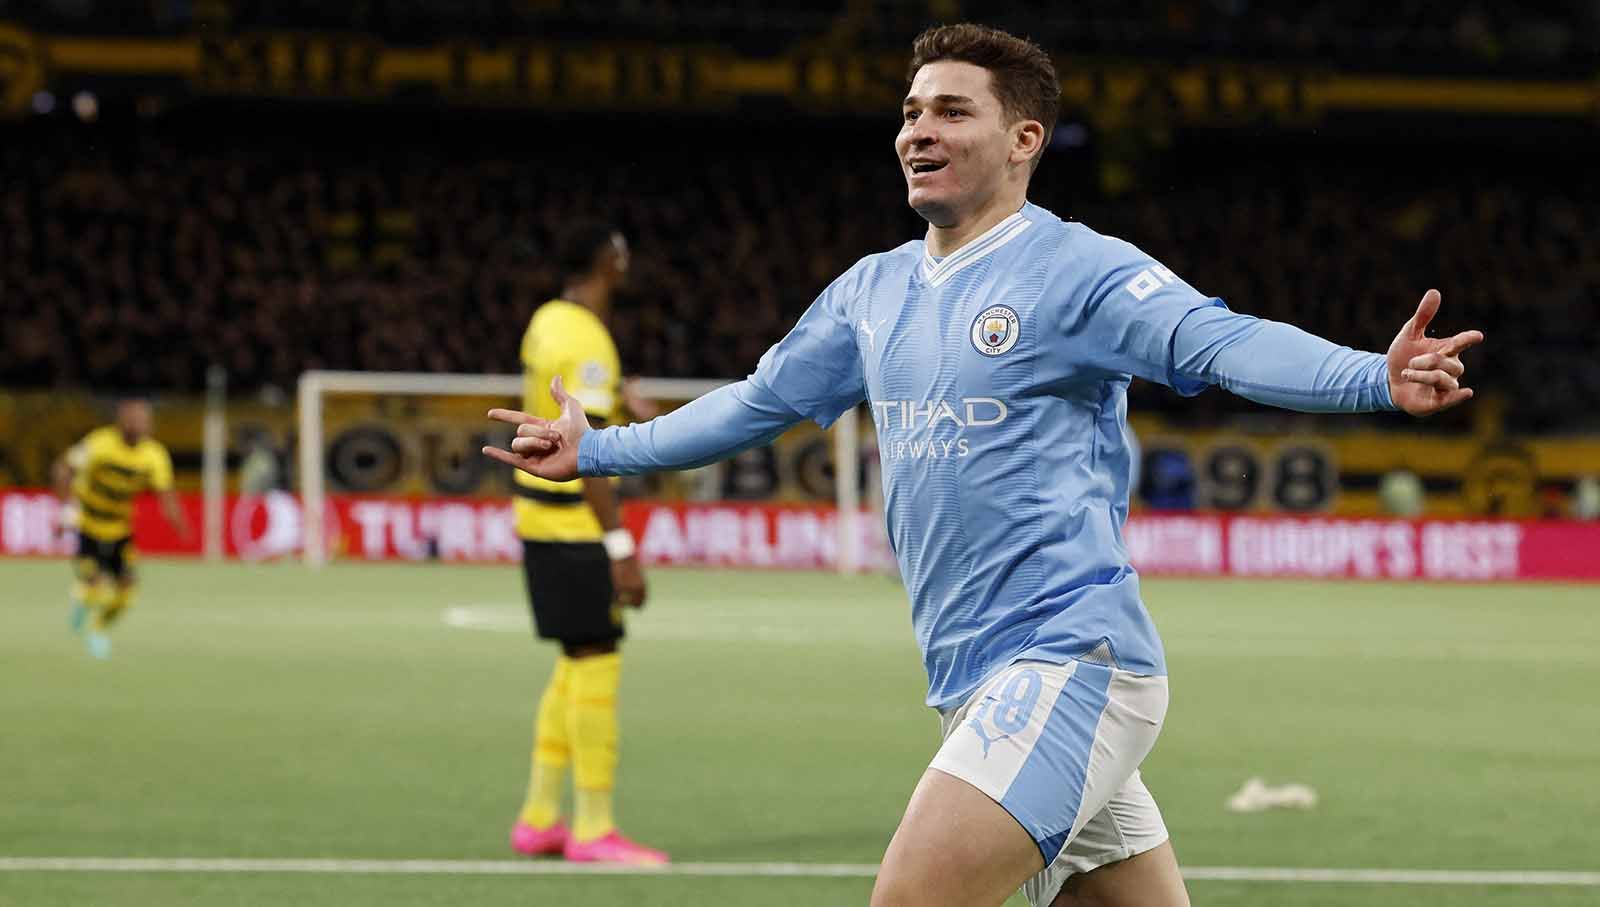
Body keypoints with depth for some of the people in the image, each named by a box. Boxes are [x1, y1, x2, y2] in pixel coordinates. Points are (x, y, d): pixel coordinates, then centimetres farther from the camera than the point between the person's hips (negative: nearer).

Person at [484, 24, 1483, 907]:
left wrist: (1374, 379, -40)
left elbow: (1225, 343, -22)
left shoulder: (1080, 271, -8)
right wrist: (598, 451, 37)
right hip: (983, 689, 8)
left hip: (1067, 660, -8)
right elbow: (760, 401, 30)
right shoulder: (873, 292, 15)